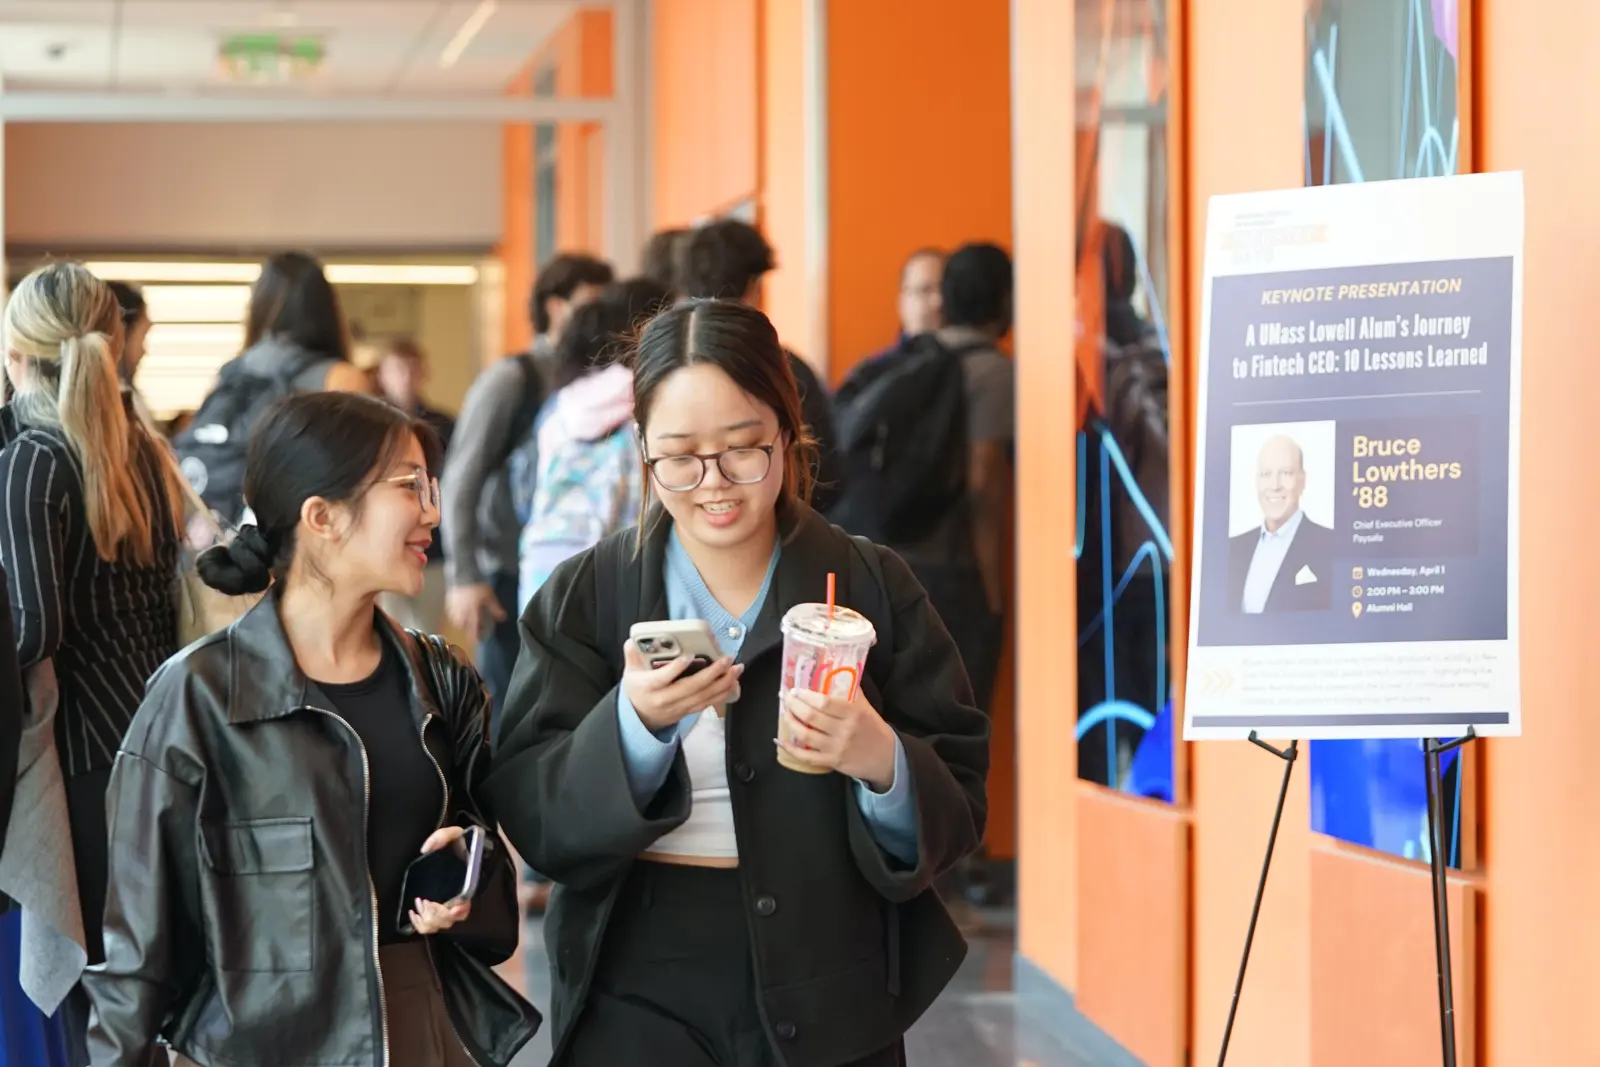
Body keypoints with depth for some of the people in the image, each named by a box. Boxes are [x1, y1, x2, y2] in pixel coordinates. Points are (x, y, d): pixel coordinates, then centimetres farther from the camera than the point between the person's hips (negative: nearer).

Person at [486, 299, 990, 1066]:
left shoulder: (874, 588, -1)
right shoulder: (581, 598, 0)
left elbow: (960, 807, -3)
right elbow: (532, 817, -8)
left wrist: (883, 763, -23)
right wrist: (633, 722, -25)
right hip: (637, 1002, 0)